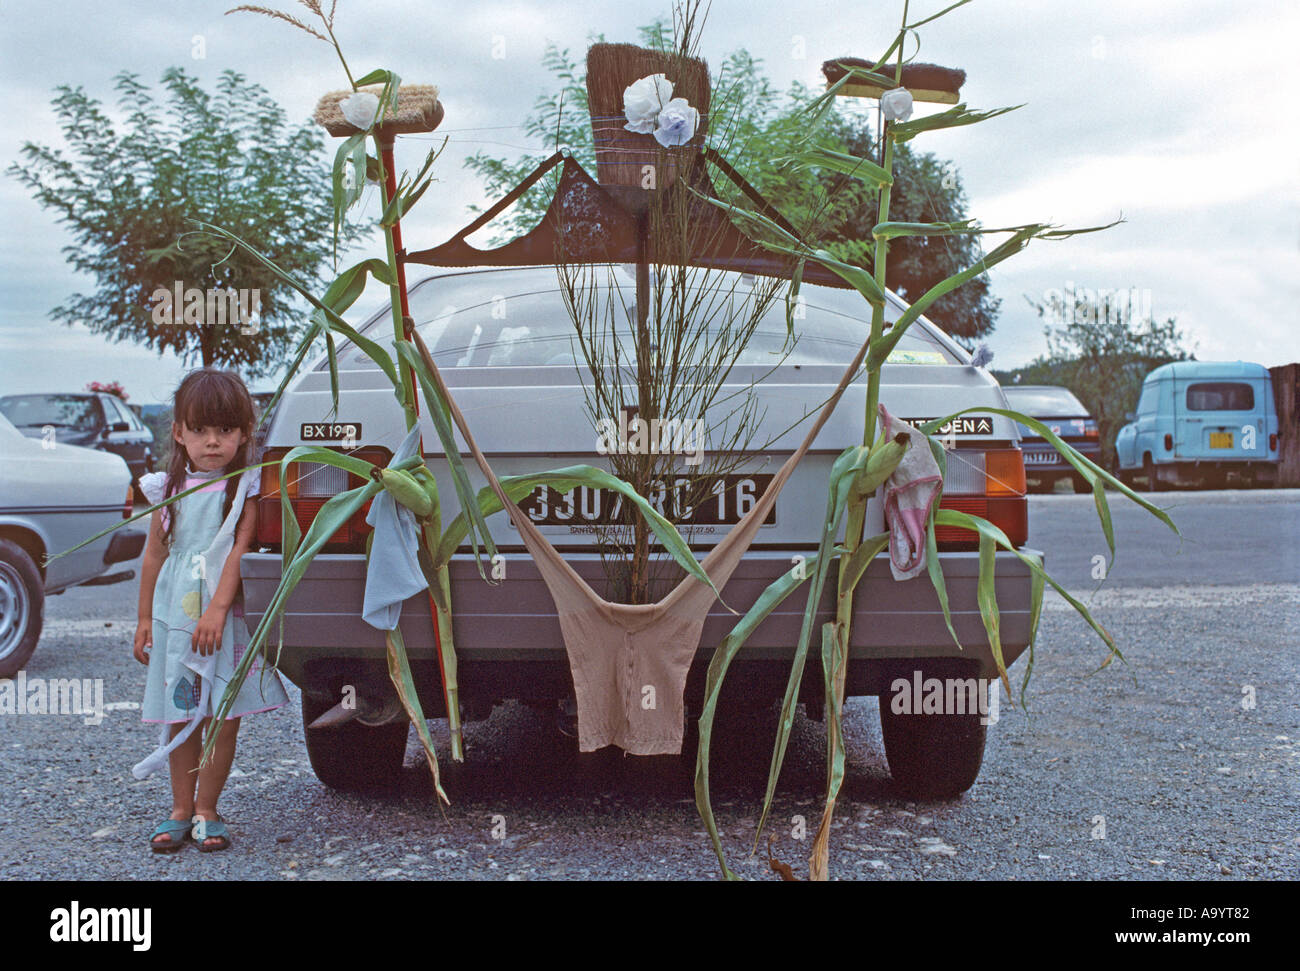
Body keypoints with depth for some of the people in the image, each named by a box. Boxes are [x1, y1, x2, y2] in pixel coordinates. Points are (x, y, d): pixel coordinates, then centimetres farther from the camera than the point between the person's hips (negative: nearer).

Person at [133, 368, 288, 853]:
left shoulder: (245, 488, -2)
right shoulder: (168, 489, 7)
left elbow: (240, 550, -11)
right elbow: (154, 555, 12)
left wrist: (217, 610, -20)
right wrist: (145, 619, 12)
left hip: (228, 617, -2)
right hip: (176, 616, 3)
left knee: (224, 718, 0)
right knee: (180, 717, 7)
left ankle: (206, 811, 13)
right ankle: (181, 810, 19)